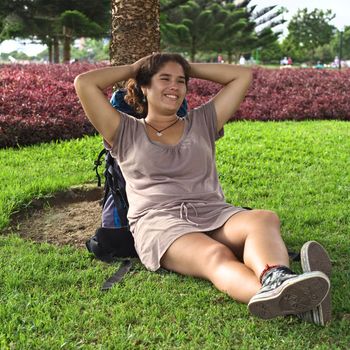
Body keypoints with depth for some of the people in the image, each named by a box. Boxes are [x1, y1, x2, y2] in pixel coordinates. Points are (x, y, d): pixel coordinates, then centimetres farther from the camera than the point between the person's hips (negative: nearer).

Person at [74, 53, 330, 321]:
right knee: (216, 256, -37)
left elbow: (243, 75, 27)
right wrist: (132, 68, 23)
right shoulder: (126, 133, 19)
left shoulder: (202, 123, 27)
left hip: (214, 214, 4)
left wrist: (189, 68, 29)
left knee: (265, 219, -32)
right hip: (158, 222, -3)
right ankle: (276, 297, -65)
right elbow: (83, 83, 11)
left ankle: (275, 278, -65)